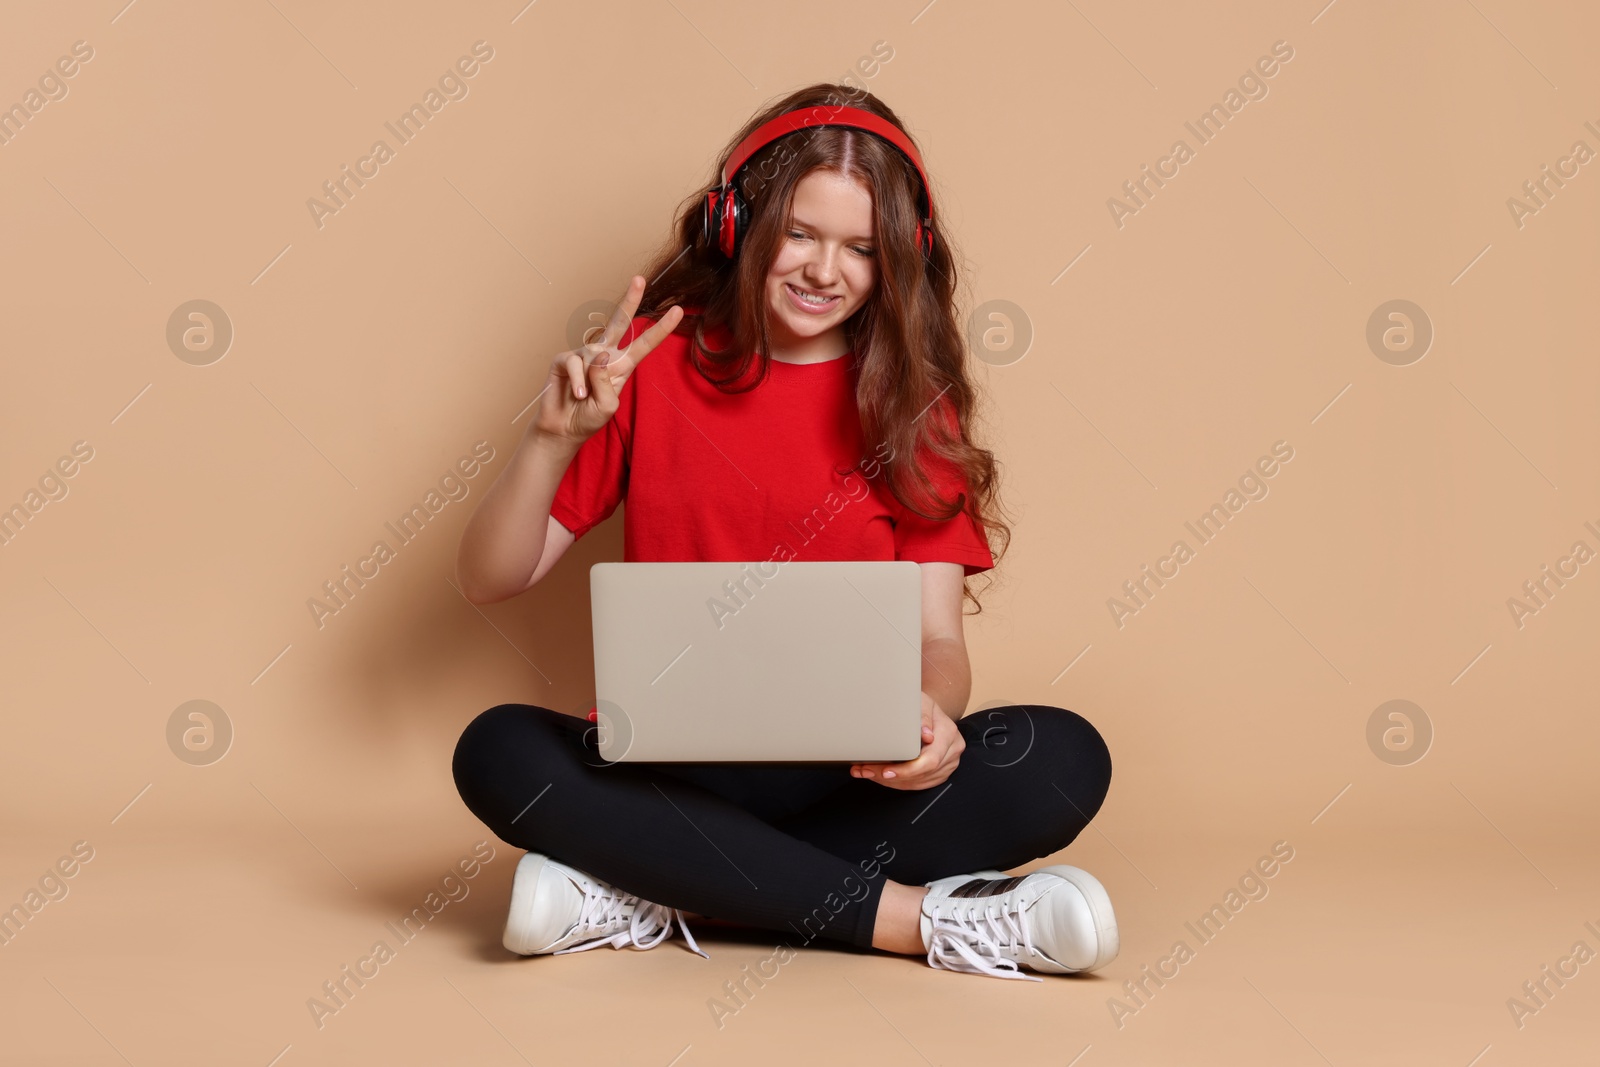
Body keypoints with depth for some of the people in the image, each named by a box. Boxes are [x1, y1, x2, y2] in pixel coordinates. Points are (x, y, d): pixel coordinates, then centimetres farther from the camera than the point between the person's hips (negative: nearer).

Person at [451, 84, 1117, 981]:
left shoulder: (914, 400, 6)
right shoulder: (655, 362, 3)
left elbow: (937, 632, -2)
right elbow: (490, 580, 2)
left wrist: (930, 713, -26)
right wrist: (556, 437, -16)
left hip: (853, 778, 1)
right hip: (671, 775, 0)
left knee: (1065, 760, -26)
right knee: (500, 752, -30)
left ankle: (660, 895, -25)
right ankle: (913, 917, -29)